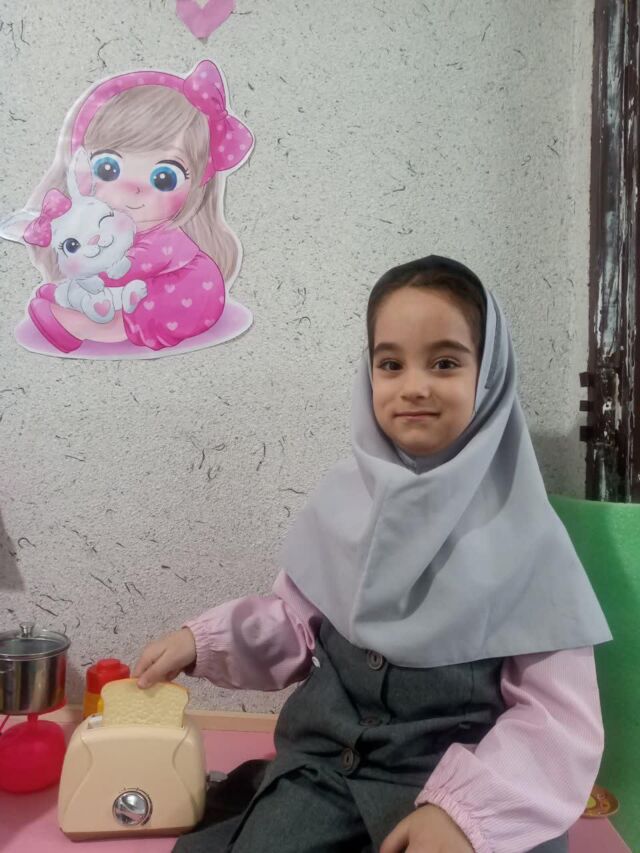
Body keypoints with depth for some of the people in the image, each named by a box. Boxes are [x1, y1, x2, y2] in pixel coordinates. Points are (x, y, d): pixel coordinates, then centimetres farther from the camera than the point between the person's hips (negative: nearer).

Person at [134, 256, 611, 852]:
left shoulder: (520, 531, -10)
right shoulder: (343, 497, 0)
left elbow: (558, 713, -9)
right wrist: (205, 640, -4)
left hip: (455, 772, -2)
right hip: (328, 757, 3)